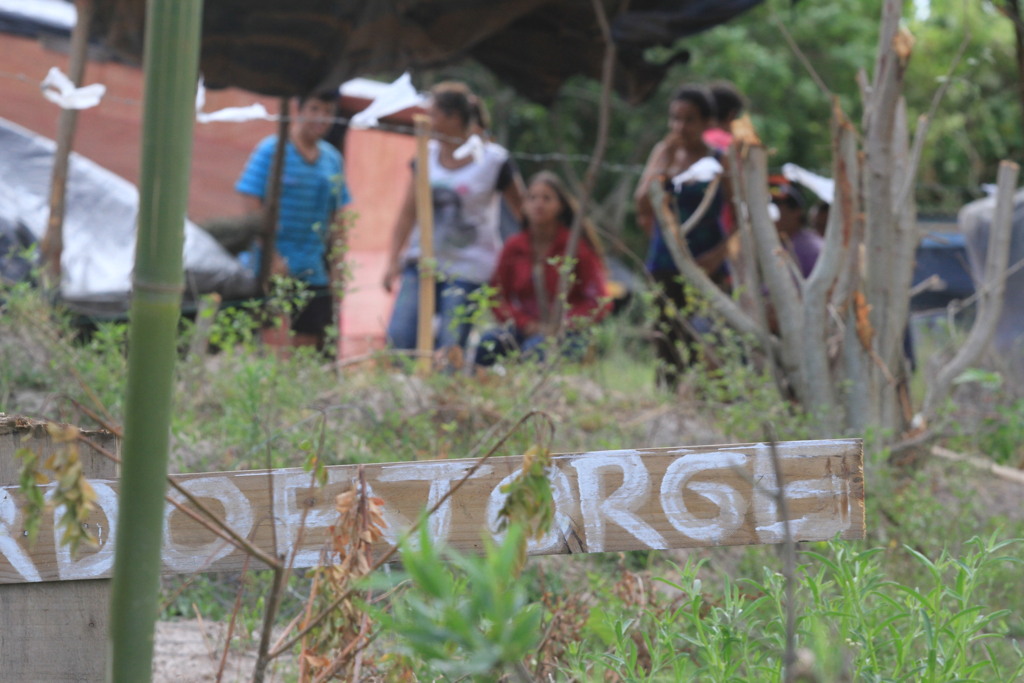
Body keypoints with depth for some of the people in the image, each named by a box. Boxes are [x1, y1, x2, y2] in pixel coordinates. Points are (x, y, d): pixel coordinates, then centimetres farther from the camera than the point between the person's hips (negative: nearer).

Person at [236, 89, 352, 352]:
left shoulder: (333, 159, 13)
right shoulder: (271, 150, -4)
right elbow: (252, 204, -9)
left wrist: (335, 265, 10)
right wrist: (271, 256, -16)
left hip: (315, 271, 6)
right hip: (274, 268, -6)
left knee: (308, 346, 5)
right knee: (278, 346, -15)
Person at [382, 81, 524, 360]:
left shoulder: (493, 160, -5)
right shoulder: (426, 155, 8)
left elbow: (524, 211, 3)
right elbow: (408, 213, 9)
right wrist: (393, 261, 0)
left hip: (468, 269, -4)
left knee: (450, 350, -9)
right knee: (399, 338, -11)